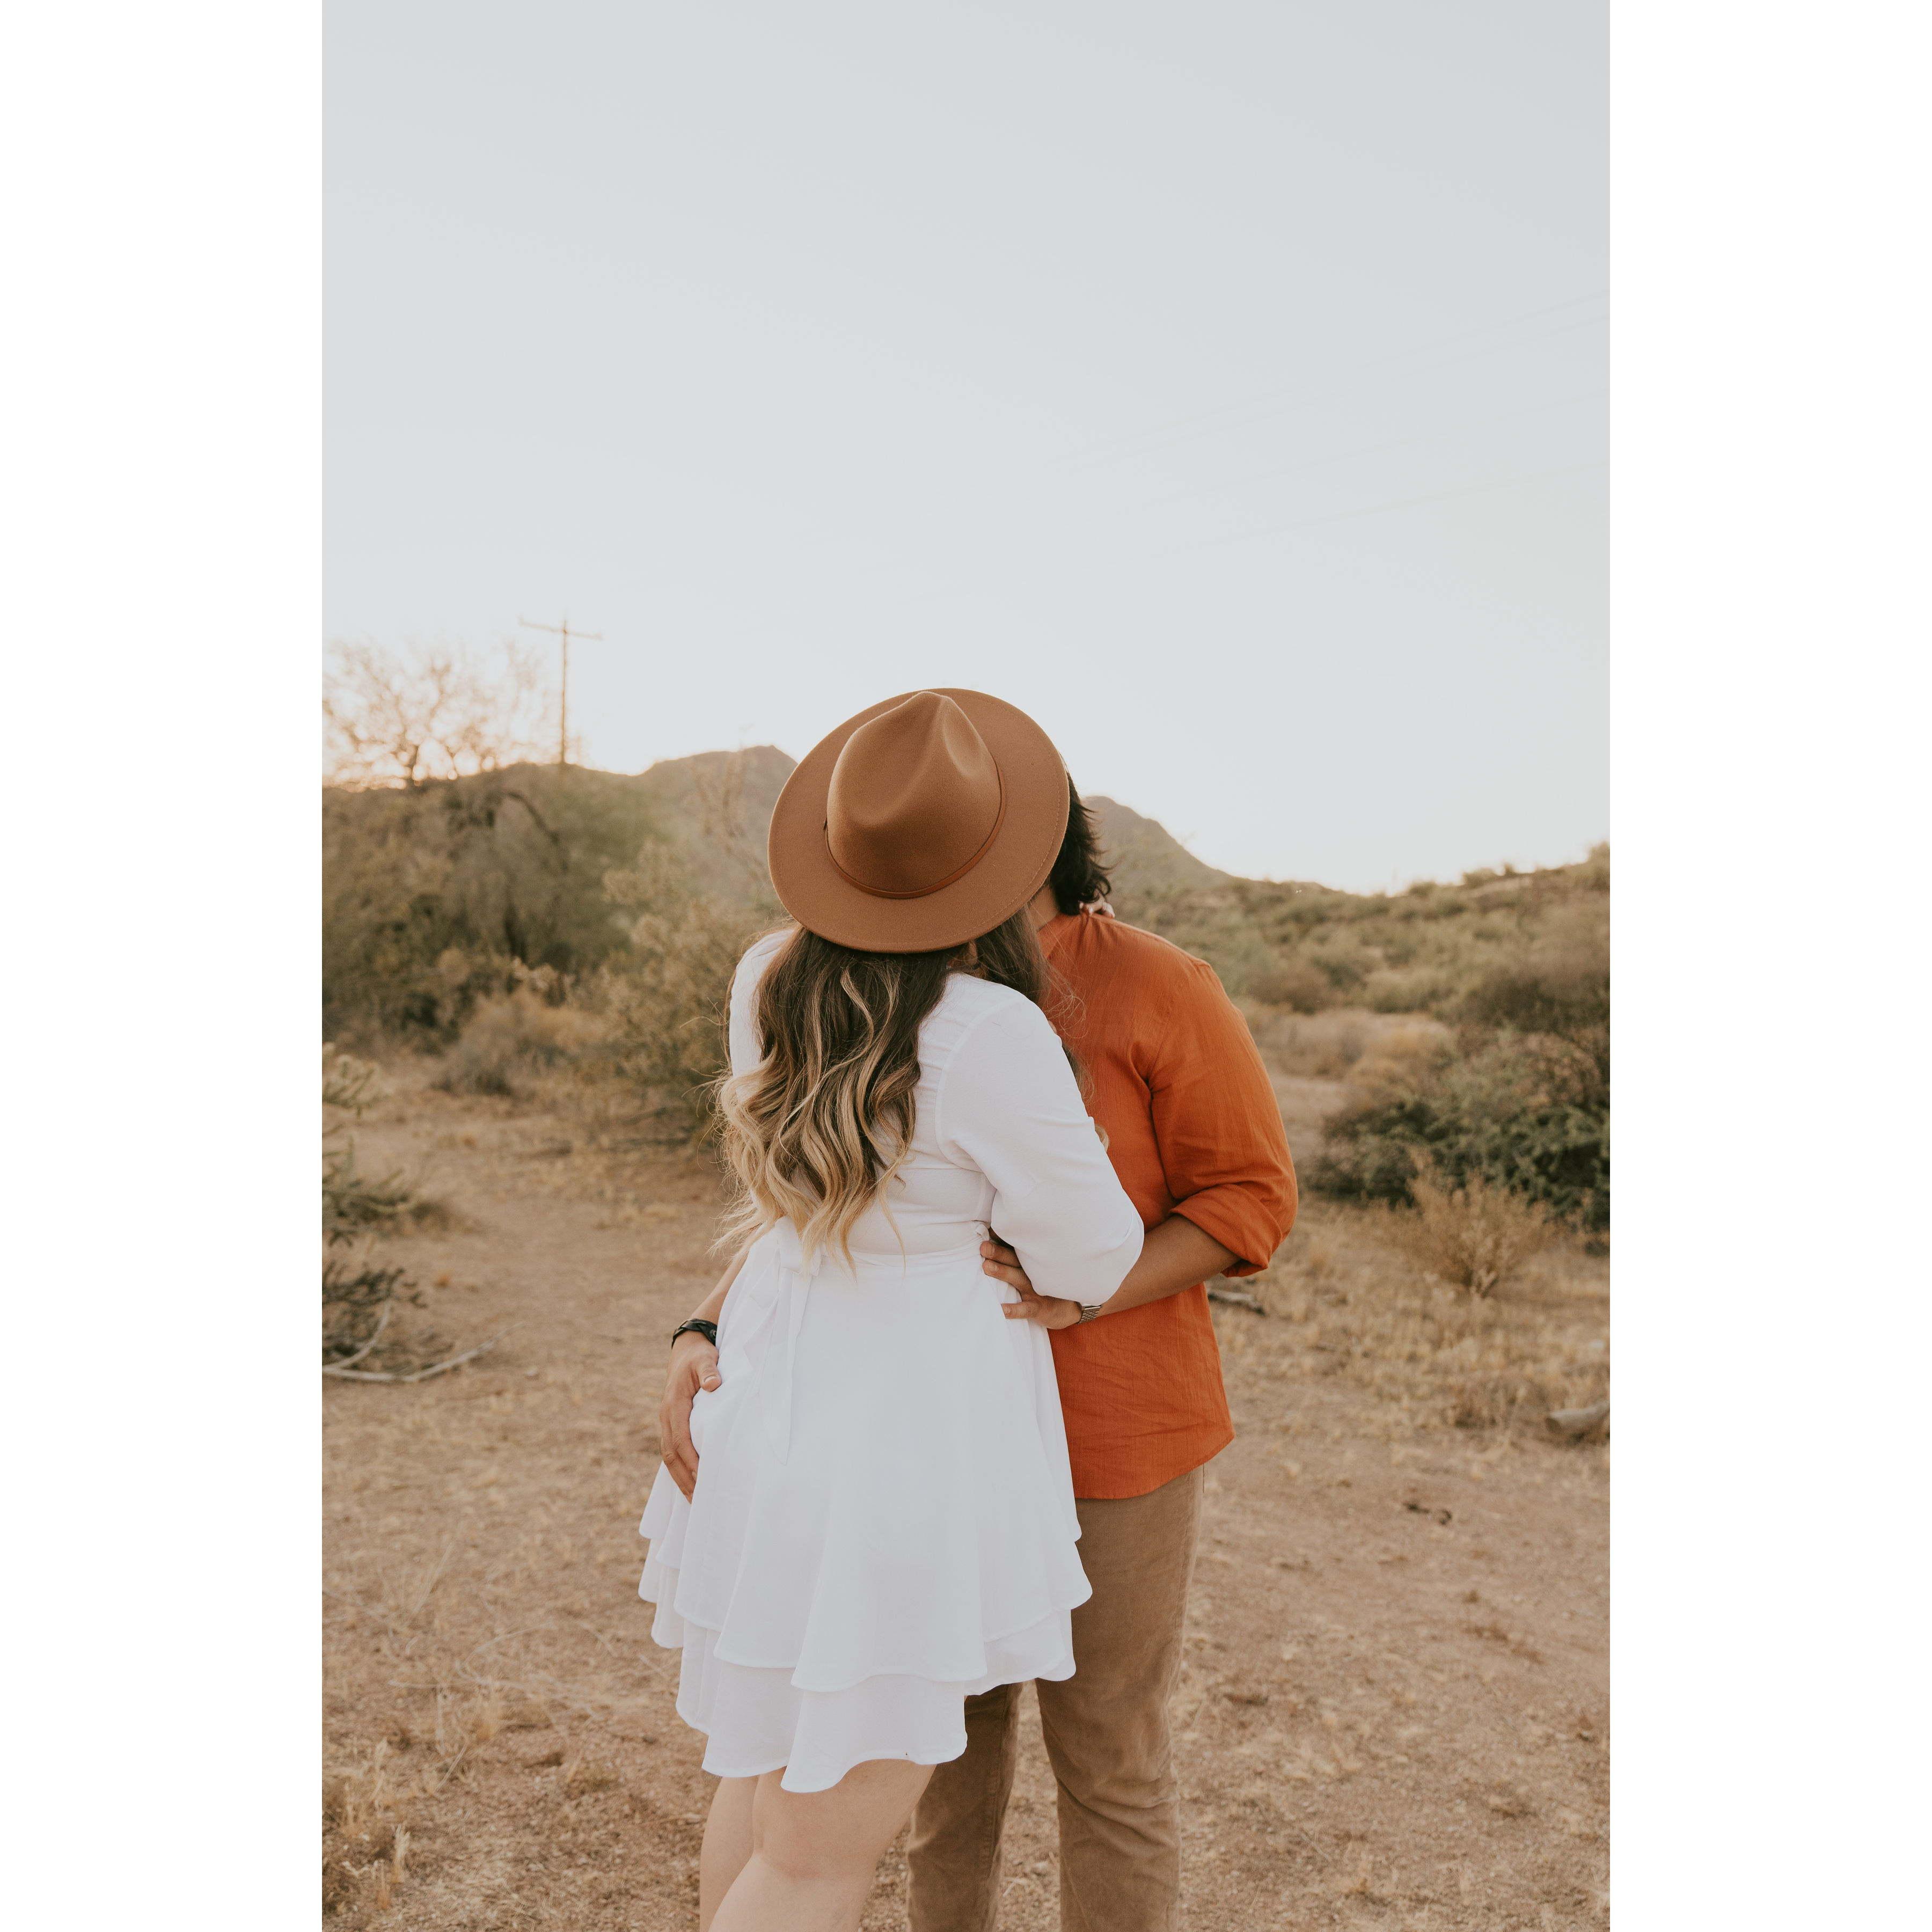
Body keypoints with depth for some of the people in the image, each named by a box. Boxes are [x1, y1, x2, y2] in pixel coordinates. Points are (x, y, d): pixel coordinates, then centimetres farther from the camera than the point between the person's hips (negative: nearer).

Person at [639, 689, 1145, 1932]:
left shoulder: (767, 980, -3)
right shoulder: (992, 1035, -23)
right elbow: (1093, 1266, -10)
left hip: (772, 1401, 8)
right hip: (915, 1424, -7)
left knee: (771, 1760, 26)